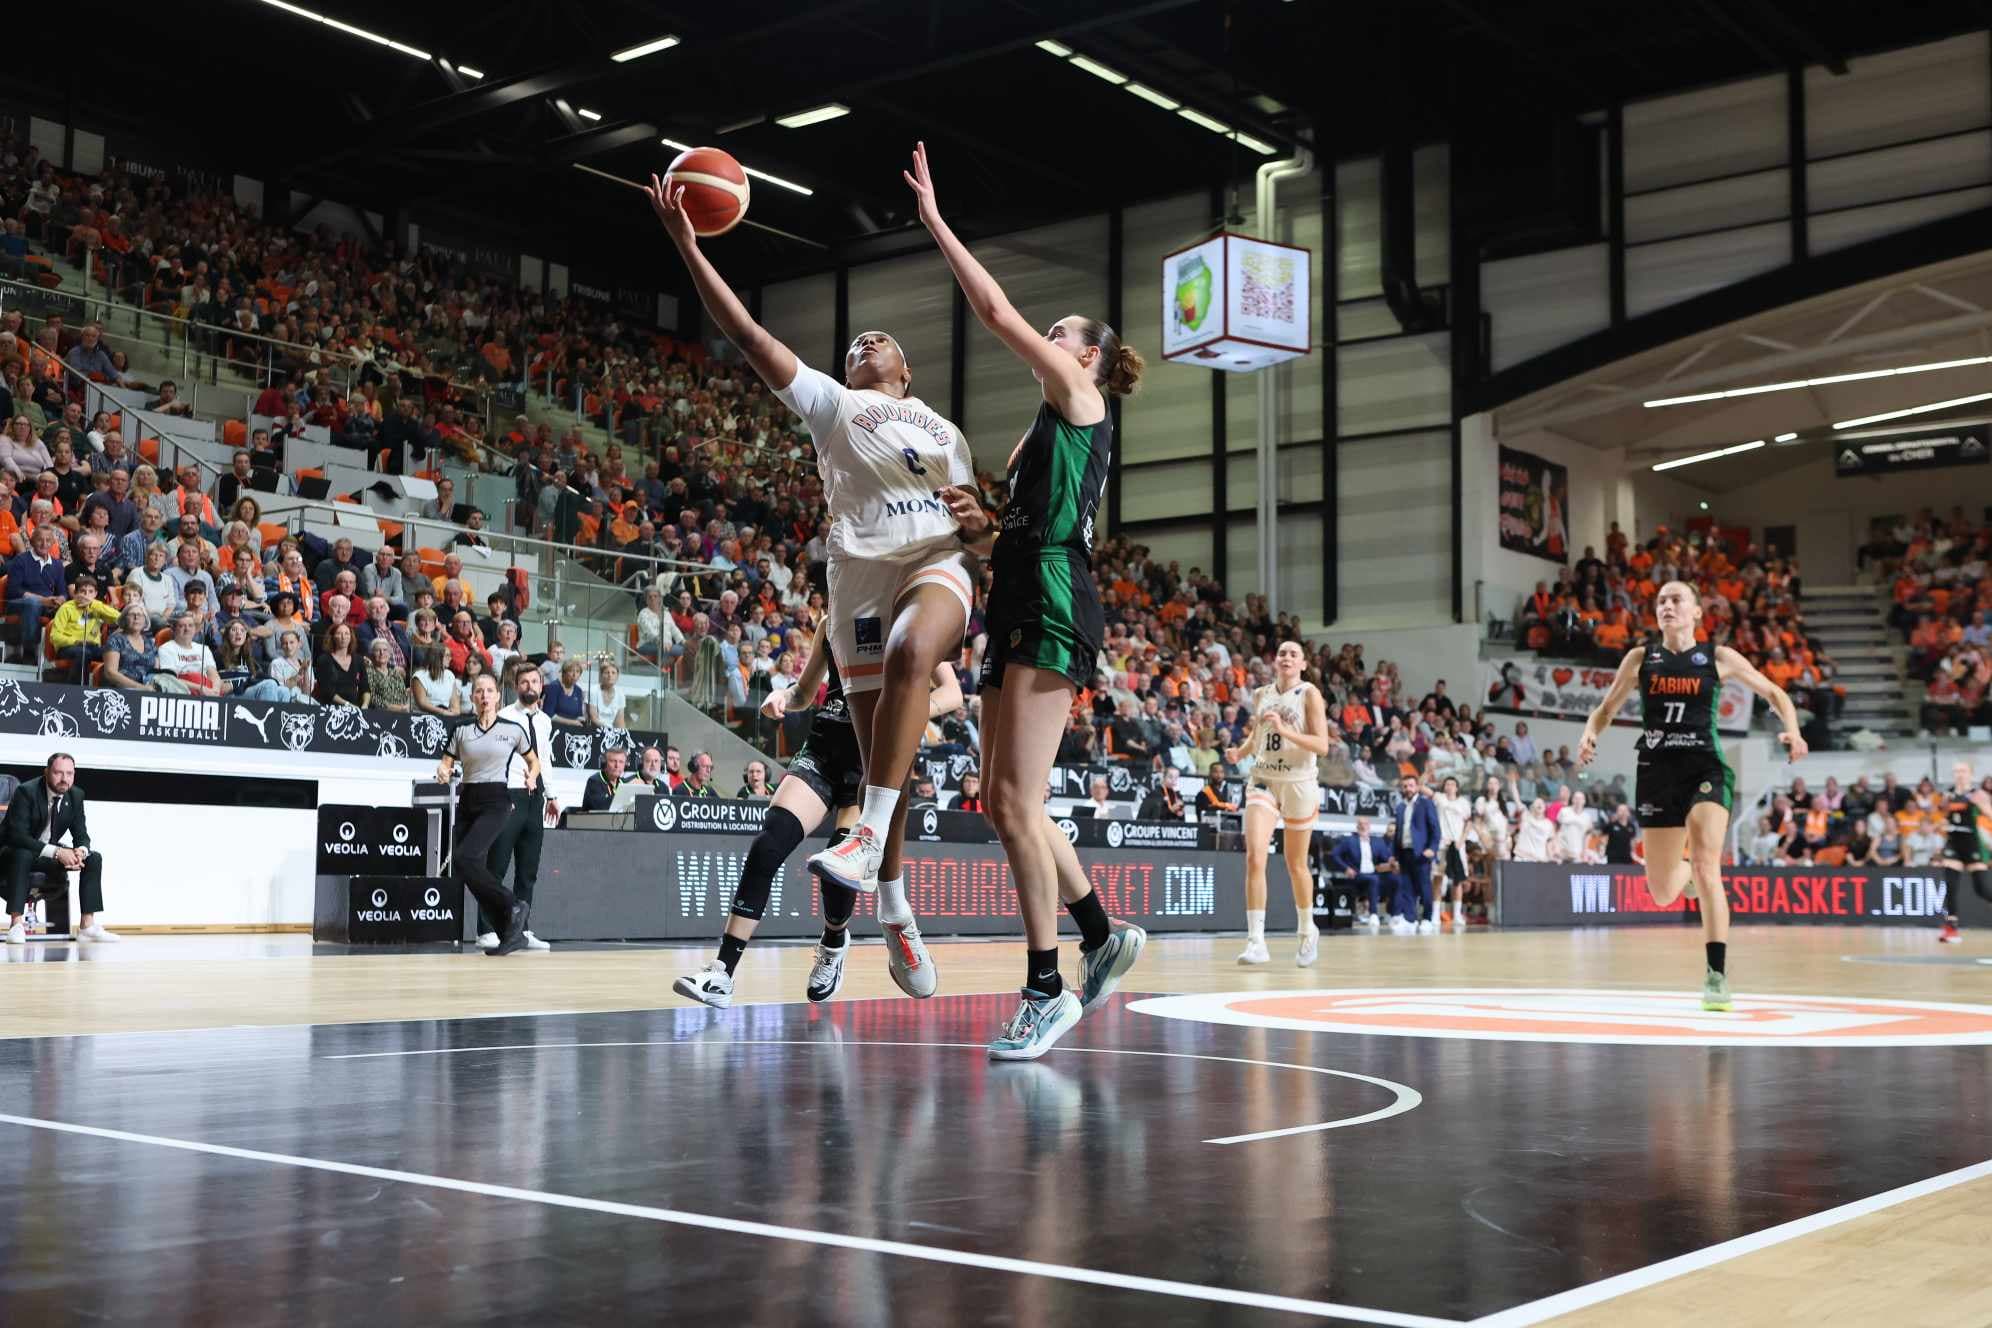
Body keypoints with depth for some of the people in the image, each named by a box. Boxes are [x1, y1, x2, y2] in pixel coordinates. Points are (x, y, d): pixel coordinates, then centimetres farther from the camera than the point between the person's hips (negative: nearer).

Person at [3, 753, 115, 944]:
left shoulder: (75, 795, -5)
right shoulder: (26, 792, -23)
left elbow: (81, 835, -1)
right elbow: (17, 836, -29)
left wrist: (81, 850, -27)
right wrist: (56, 852, -38)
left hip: (50, 853, 6)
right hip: (17, 851, -6)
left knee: (94, 858, -12)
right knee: (23, 855, -40)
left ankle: (87, 925, -15)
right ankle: (16, 925, -37)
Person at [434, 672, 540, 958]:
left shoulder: (512, 730, 4)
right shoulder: (461, 730, 10)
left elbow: (534, 760, 17)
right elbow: (445, 763, 10)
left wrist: (532, 777, -2)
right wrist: (443, 772, -12)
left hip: (495, 802, -5)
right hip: (467, 802, 5)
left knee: (464, 858, -24)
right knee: (472, 871, -2)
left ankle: (513, 906, -8)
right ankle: (513, 933, 5)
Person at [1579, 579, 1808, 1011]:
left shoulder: (1718, 658, 4)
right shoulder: (1640, 658, 9)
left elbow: (1774, 693, 12)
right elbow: (1606, 709, 14)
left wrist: (1792, 731, -6)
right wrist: (1589, 735, -8)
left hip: (1706, 769, -2)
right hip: (1657, 772, 2)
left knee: (1706, 866, -22)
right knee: (1662, 894, 6)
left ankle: (1717, 975, -15)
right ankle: (1686, 868, 45)